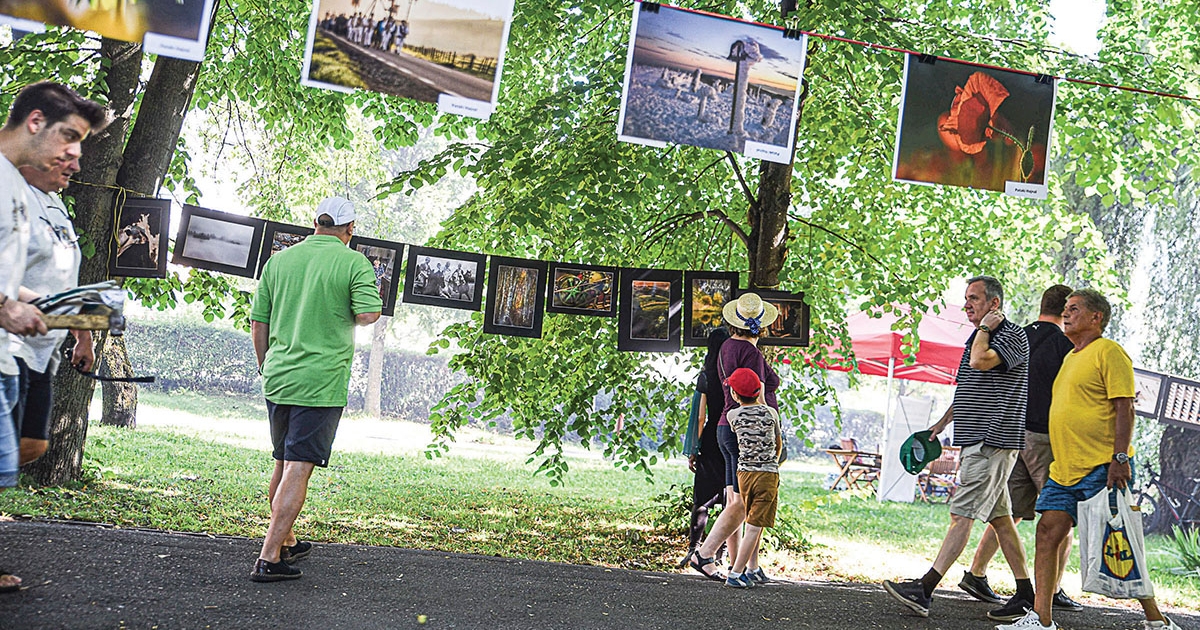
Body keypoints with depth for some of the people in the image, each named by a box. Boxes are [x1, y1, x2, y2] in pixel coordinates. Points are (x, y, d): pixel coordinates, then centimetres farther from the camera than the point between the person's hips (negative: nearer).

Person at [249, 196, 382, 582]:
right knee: (298, 469, -4)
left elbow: (258, 322, 12)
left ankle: (285, 543, 34)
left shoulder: (279, 259, 9)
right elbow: (369, 315, -16)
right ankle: (268, 558, -7)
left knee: (283, 464, 18)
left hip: (278, 378, 6)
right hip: (321, 383, -6)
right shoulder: (353, 263, -6)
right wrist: (345, 310, 7)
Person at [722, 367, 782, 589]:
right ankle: (735, 574, -7)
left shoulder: (733, 415, -2)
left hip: (744, 473, 3)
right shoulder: (770, 413, -2)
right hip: (768, 473, -3)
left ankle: (752, 570, 20)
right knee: (755, 526, -2)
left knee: (754, 525, 17)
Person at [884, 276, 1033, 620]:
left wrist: (985, 328, -9)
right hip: (976, 441, 10)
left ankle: (924, 590, -17)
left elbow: (980, 361, -26)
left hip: (993, 441, -10)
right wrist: (943, 422, 31)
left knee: (962, 513, -13)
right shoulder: (980, 337, 20)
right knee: (999, 517, 9)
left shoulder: (1013, 335, -8)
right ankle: (1026, 595, 14)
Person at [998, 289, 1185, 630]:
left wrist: (1120, 458, -21)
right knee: (1048, 532, -1)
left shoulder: (1109, 352, -6)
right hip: (1065, 469, 9)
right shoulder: (1071, 357, 21)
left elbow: (1124, 409, -14)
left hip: (1103, 468, -9)